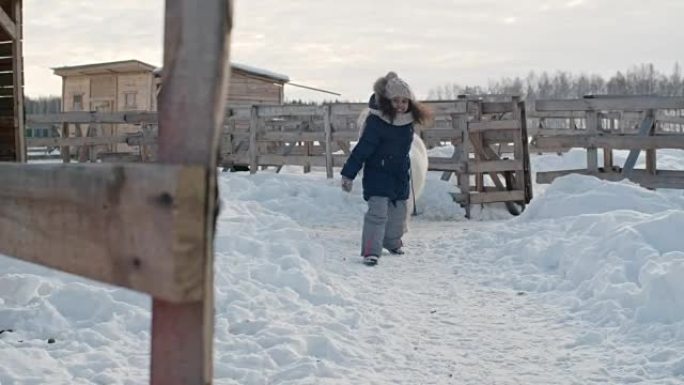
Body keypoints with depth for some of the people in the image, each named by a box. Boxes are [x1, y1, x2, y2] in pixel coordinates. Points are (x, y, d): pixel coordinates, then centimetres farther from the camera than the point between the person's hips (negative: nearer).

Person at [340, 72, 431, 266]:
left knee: (398, 213, 18)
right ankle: (371, 251, -10)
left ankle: (393, 243, 41)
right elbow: (362, 149, -18)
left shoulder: (408, 122, 0)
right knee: (377, 213, -15)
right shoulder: (376, 122, -20)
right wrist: (348, 173, -17)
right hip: (377, 176, -7)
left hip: (400, 177, 7)